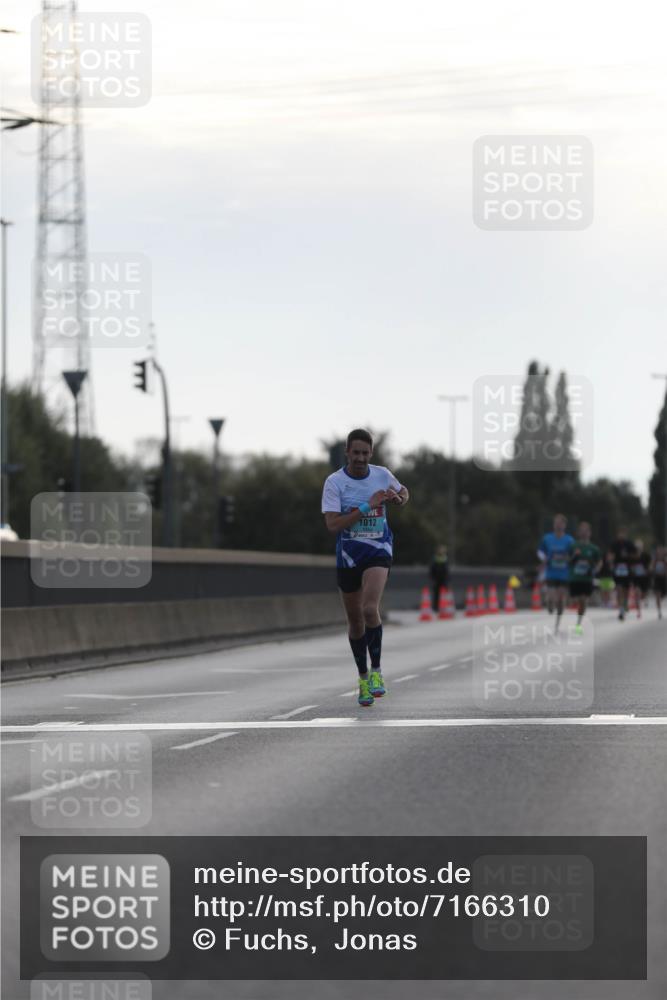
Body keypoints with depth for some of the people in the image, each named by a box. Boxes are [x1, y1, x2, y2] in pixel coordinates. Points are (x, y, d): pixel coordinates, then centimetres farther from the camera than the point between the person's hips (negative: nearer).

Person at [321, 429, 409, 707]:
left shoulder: (382, 474, -2)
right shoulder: (334, 482, -11)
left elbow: (403, 491, 21)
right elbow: (332, 524, -21)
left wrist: (400, 498, -4)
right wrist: (367, 506, -26)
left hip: (378, 551, 0)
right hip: (348, 556, 0)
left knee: (370, 609, -24)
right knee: (355, 620, 10)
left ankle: (376, 670, -9)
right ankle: (363, 678, 27)